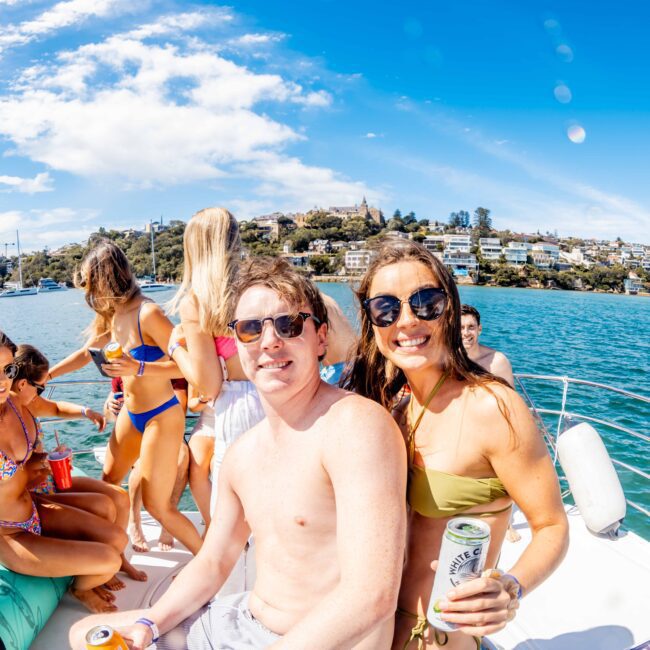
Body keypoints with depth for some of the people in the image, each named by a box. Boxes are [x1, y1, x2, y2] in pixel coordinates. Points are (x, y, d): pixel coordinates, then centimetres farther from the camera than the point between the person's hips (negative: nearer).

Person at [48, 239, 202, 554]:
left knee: (157, 504, -1)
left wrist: (138, 368, -35)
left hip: (161, 417, -8)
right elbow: (86, 353, 18)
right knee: (108, 484, 20)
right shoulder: (112, 316, 3)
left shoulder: (147, 313, -23)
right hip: (131, 413, 9)